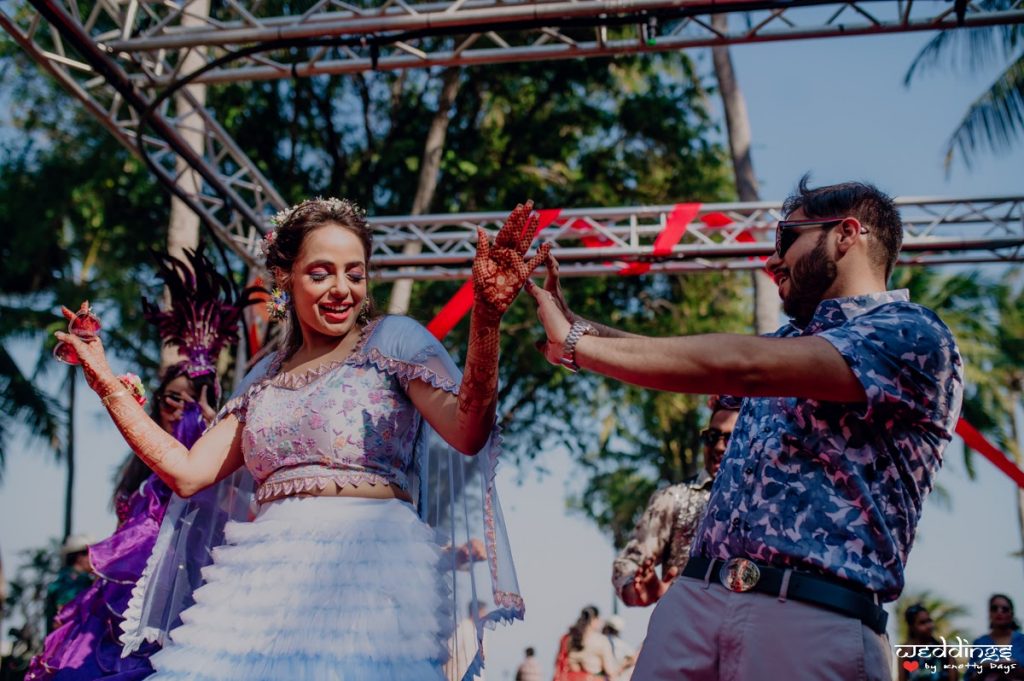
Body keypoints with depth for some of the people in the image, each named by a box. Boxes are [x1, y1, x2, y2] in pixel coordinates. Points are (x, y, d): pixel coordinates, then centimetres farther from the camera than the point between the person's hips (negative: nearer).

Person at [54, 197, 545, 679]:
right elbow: (186, 473, 15)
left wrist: (486, 316, -25)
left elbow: (467, 433, -12)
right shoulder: (268, 381, 20)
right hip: (266, 579, 5)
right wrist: (106, 384, 17)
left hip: (370, 570, -4)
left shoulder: (393, 339, 4)